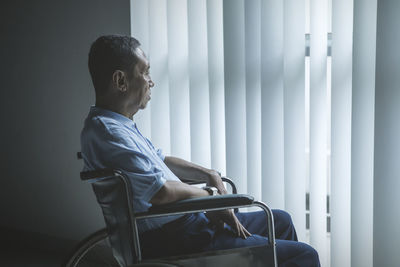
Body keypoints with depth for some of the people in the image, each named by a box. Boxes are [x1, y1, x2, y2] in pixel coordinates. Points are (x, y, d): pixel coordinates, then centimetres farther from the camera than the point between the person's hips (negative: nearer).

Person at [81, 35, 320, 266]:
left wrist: (209, 175, 9)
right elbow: (159, 192, -29)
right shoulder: (105, 131, -22)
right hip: (173, 241, -11)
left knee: (280, 221, 25)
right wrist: (208, 195, -9)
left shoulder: (120, 124, 12)